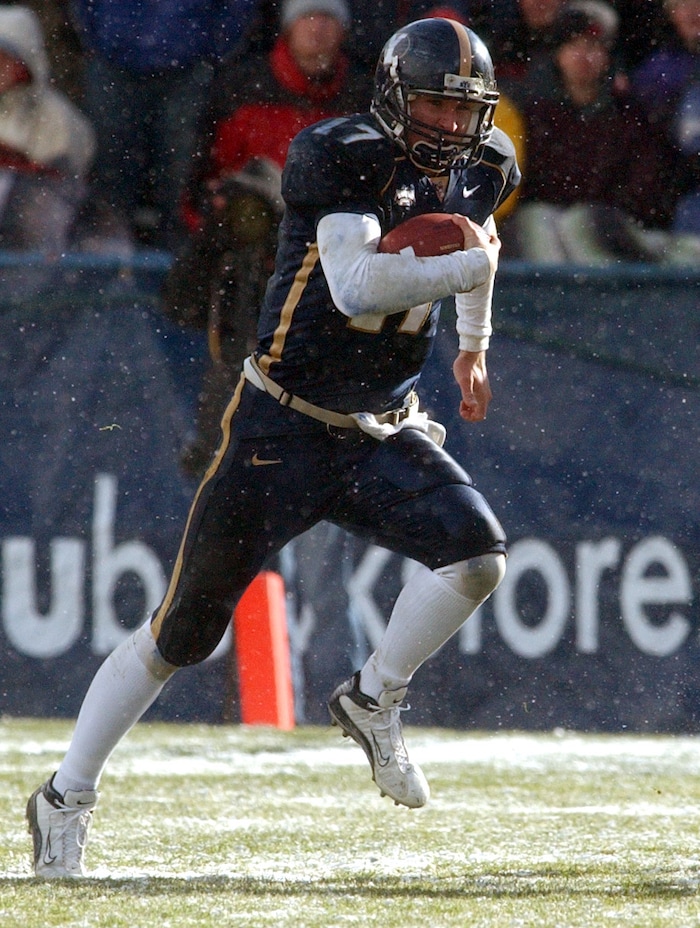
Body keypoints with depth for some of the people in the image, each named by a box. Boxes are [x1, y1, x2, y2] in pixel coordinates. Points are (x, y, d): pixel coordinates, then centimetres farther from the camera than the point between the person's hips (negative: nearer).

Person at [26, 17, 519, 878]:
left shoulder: (478, 170, 2)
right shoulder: (344, 157, -18)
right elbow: (356, 285, -32)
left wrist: (473, 344, 33)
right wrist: (469, 264, -31)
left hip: (383, 434, 5)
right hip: (281, 430, -5)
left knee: (477, 551, -22)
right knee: (183, 629, 1)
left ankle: (373, 700, 1)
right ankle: (67, 795, 15)